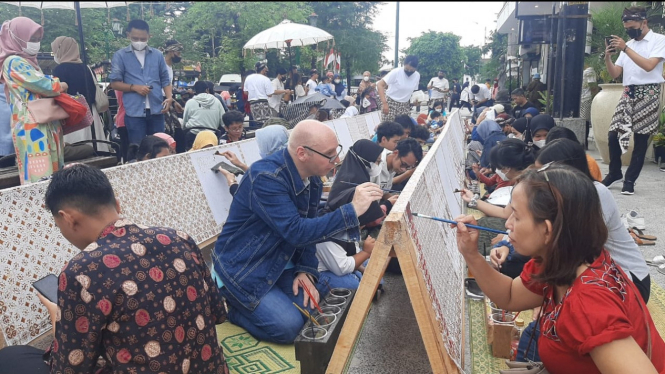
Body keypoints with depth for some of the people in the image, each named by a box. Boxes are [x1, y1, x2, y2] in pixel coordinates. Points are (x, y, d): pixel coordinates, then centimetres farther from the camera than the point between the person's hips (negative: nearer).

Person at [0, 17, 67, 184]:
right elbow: (44, 86, -13)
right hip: (31, 126, -9)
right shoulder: (14, 62, -8)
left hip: (43, 123, 9)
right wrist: (61, 86, 6)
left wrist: (56, 86, 5)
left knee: (52, 172, 7)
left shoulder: (26, 61, 20)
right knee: (39, 174, -11)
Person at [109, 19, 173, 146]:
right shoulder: (120, 56, 2)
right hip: (134, 111, -2)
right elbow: (114, 83, 2)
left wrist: (169, 97, -5)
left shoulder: (157, 55, 9)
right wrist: (135, 87, -13)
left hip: (156, 110, 2)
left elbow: (165, 80, 12)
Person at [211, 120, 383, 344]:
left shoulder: (313, 180, -2)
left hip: (278, 261, 8)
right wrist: (352, 210, -35)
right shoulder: (266, 178, -29)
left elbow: (307, 229, 5)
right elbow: (295, 231, -34)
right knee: (289, 326, -17)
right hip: (242, 268, -8)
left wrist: (306, 271, -9)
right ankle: (236, 306, 9)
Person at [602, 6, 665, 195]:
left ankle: (630, 180, 5)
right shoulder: (628, 44, 15)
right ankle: (614, 173, 17)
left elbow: (649, 66, -17)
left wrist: (625, 48, -17)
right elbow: (614, 73, 12)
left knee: (641, 139, -1)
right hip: (628, 94, 5)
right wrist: (607, 57, -6)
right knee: (613, 135, -1)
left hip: (647, 94, -5)